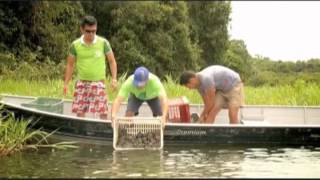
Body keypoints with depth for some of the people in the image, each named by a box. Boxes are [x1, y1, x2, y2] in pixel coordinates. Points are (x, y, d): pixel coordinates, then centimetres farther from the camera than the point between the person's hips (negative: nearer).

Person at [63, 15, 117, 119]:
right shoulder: (75, 45, 0)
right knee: (79, 112, 2)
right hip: (82, 83, 2)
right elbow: (70, 64, 9)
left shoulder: (103, 43, -4)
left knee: (103, 112, -6)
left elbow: (112, 61, 2)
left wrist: (114, 79, -7)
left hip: (98, 82, -2)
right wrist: (66, 83, 6)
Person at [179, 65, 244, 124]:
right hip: (221, 89, 8)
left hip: (234, 86, -8)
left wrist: (203, 115, -9)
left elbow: (211, 102, -23)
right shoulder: (199, 84, -4)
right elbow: (207, 104, 2)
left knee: (232, 115, -19)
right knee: (211, 113, -6)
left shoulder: (206, 78, -33)